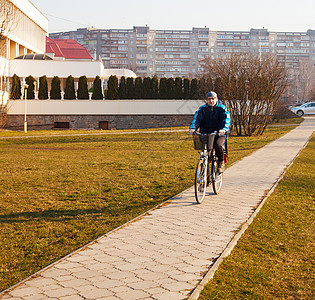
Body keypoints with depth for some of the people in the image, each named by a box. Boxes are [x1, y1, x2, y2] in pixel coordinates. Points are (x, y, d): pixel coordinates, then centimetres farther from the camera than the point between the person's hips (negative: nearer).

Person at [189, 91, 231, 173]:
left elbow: (227, 120, -16)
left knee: (218, 145, -30)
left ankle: (221, 162, -5)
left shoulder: (222, 108, -2)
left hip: (220, 133, -3)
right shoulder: (202, 109, 5)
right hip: (206, 133, 3)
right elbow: (197, 118, -6)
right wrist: (192, 128, -27)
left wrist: (224, 129, -37)